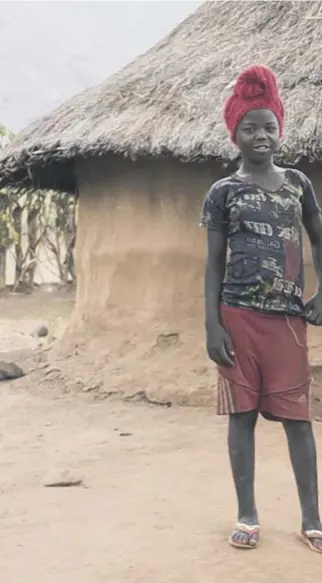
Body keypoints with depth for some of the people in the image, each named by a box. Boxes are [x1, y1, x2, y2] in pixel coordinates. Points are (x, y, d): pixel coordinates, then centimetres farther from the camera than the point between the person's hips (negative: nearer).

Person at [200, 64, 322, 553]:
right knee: (242, 413, 5)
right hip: (239, 315, -1)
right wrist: (212, 325, -5)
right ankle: (247, 515, 16)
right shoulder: (223, 191, 2)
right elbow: (214, 262, 2)